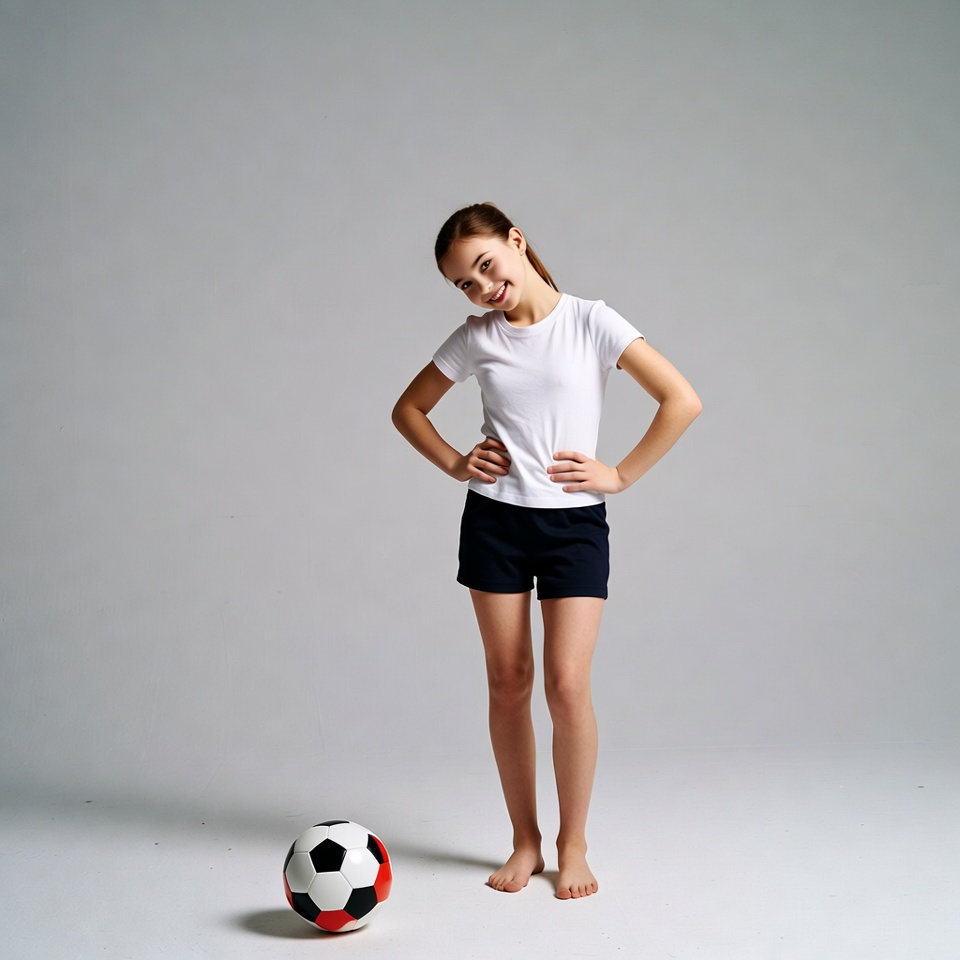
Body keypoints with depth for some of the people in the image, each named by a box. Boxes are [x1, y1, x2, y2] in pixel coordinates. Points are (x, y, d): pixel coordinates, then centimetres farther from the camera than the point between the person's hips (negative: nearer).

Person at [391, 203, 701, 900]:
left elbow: (682, 401, -8)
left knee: (567, 683, -8)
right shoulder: (476, 339, 4)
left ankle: (573, 844, 10)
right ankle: (525, 841, 17)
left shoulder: (590, 322, -4)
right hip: (495, 520, 3)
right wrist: (454, 464, 3)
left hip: (575, 522, -2)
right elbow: (409, 409, 18)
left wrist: (621, 474, -8)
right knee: (508, 681, 4)